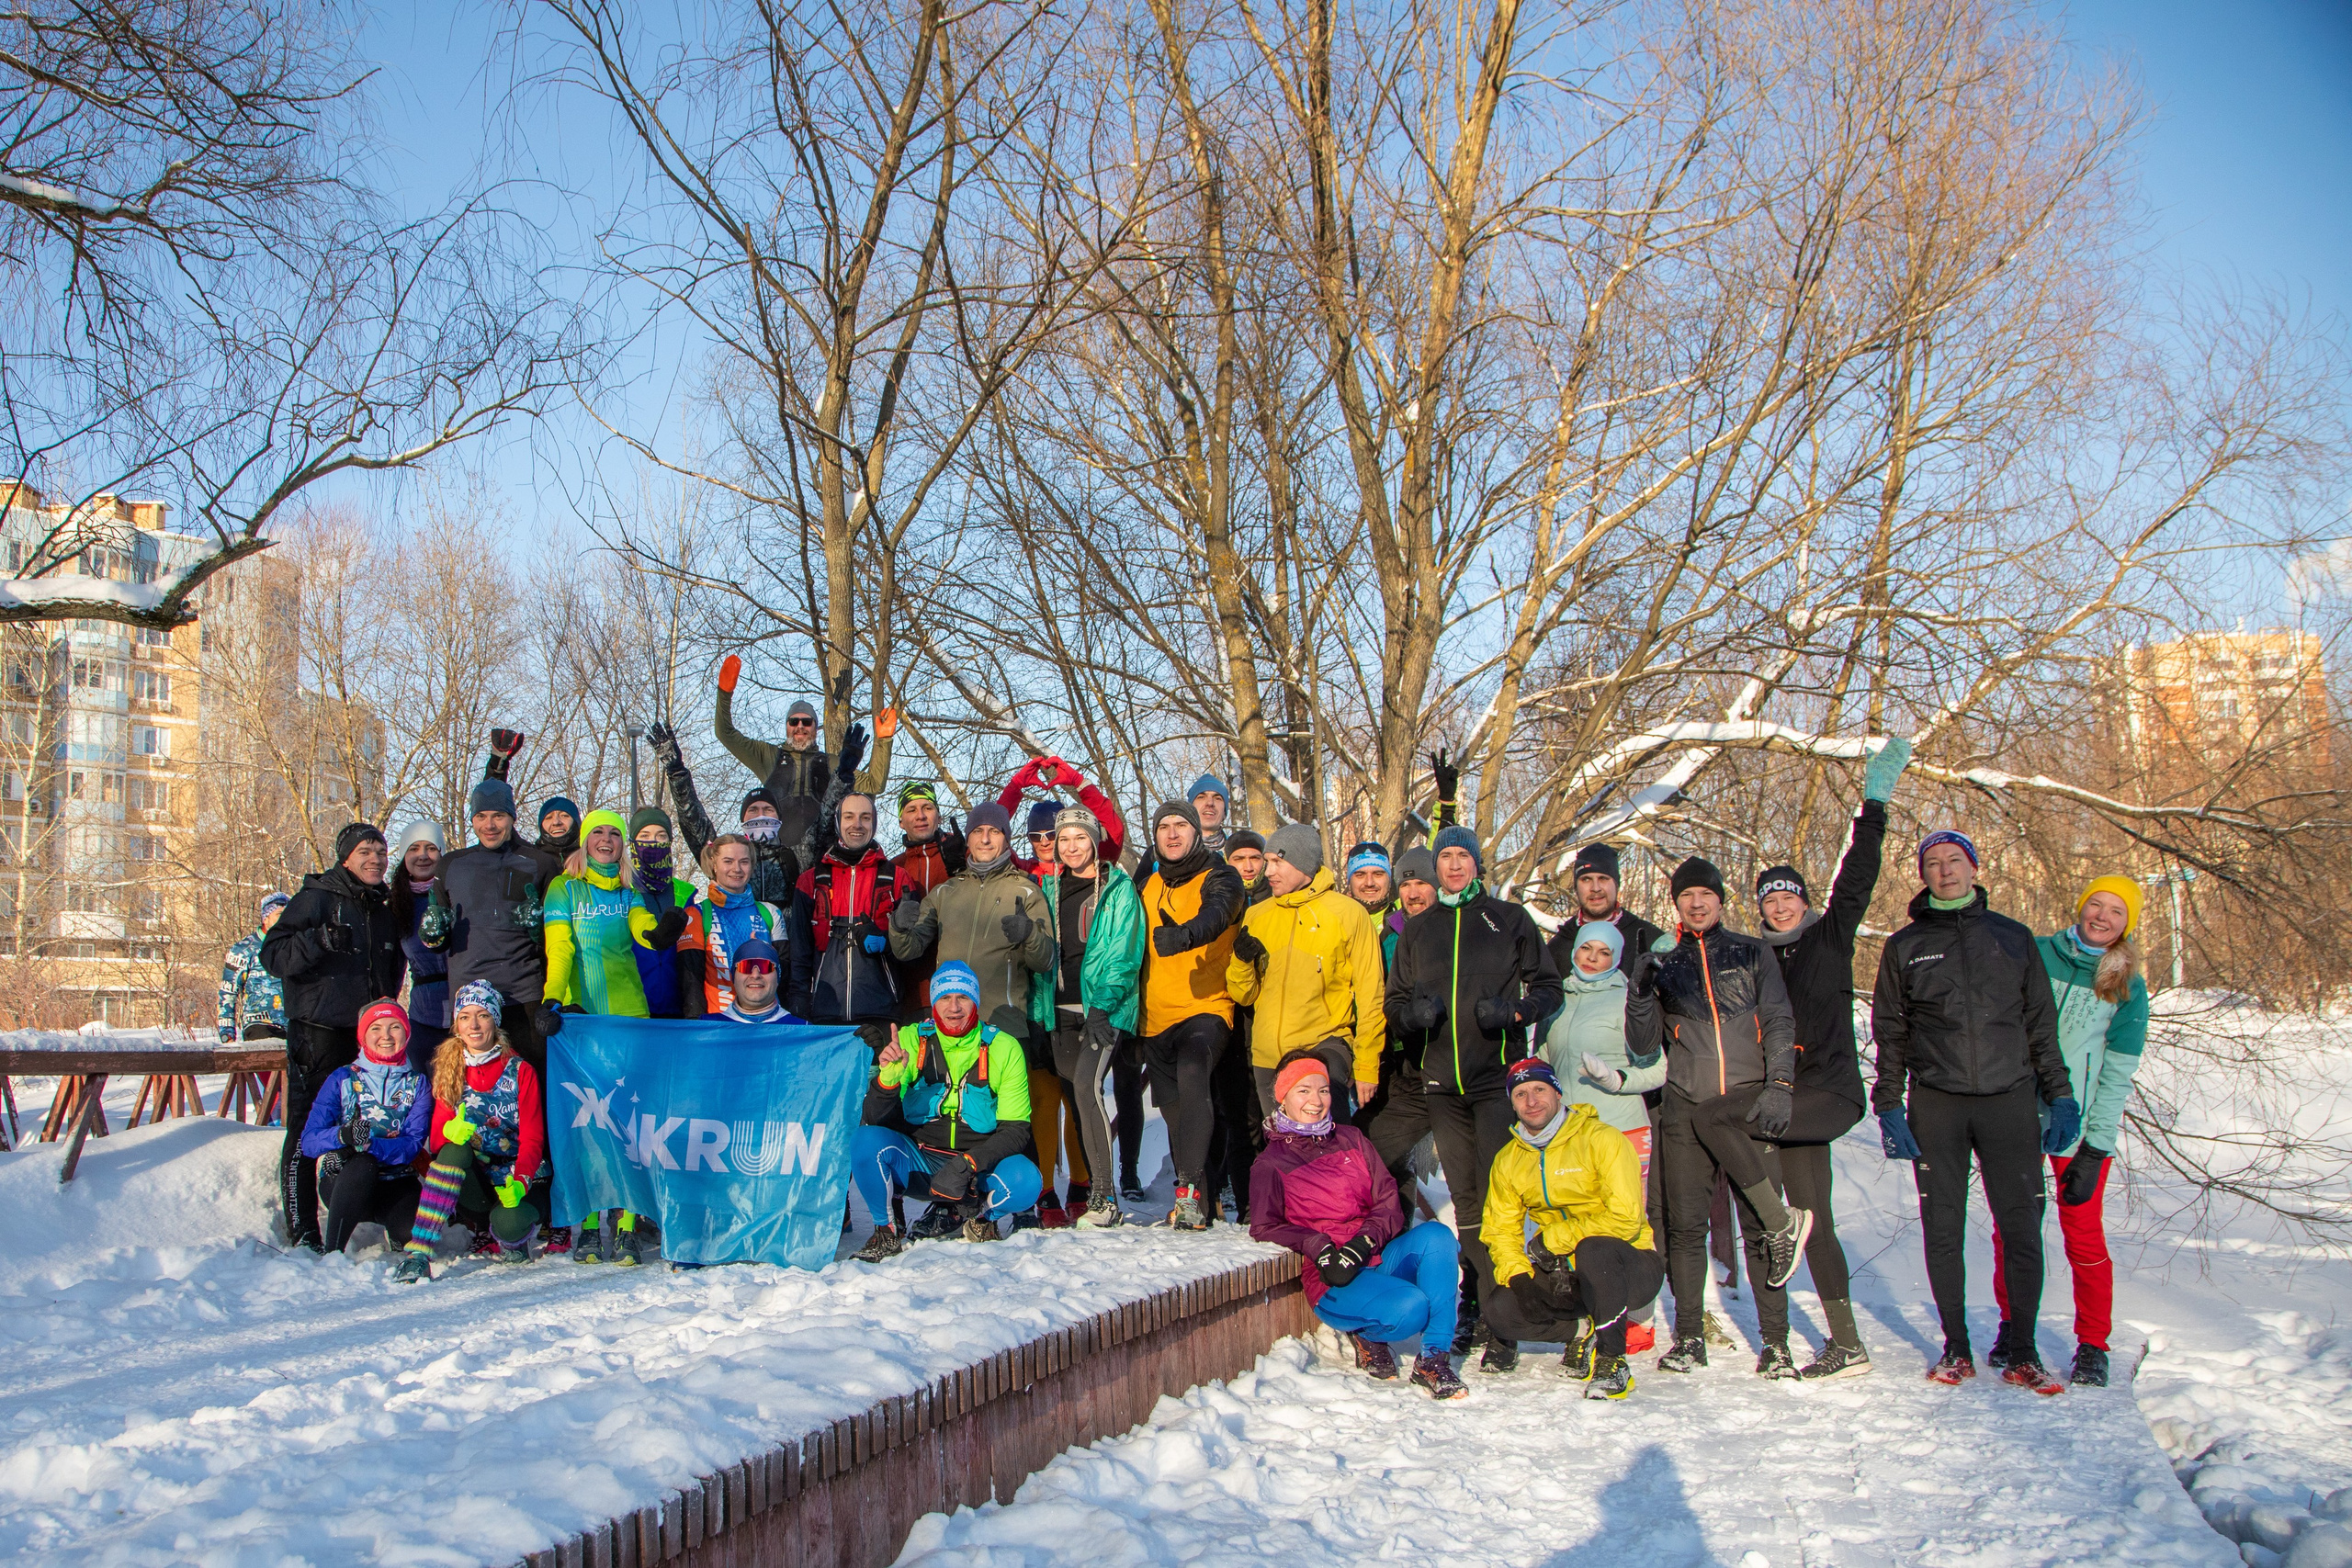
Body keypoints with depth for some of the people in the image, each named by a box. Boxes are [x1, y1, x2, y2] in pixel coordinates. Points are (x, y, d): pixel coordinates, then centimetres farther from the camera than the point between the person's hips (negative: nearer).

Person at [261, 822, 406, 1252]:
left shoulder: (384, 907, 17)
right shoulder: (316, 898, -4)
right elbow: (272, 955, -13)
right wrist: (316, 941, -28)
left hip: (367, 1031, 6)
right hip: (318, 1033, -6)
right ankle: (301, 1231, -1)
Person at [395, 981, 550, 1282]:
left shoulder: (520, 1071, -1)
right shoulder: (449, 1071, 8)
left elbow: (532, 1140, -6)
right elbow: (437, 1138, 1)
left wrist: (519, 1182, -26)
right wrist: (451, 1131, -24)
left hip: (516, 1178, -2)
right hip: (472, 1181, 2)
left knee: (508, 1223, -35)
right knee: (455, 1148, -31)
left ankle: (513, 1240, 5)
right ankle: (418, 1254, -37)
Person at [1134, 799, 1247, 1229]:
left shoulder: (1219, 879, -2)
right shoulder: (1147, 887, 15)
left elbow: (1216, 915, -25)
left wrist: (1184, 935, -46)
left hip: (1206, 1008, -6)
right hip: (1157, 1018, 6)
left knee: (1192, 1073, -31)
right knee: (1174, 1109, 11)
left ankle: (1190, 1191, -33)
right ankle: (1198, 1199, 25)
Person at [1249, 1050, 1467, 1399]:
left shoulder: (1350, 1139, 17)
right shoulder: (1270, 1164, 7)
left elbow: (1388, 1200, 8)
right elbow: (1265, 1227, -2)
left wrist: (1364, 1242, -12)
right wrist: (1319, 1249, -18)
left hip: (1379, 1257, 4)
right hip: (1331, 1280, -4)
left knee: (1436, 1235, -27)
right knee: (1410, 1308, -31)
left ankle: (1433, 1360, -20)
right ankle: (1366, 1335, 4)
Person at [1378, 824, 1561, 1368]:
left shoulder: (1509, 919, 9)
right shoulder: (1417, 929, 18)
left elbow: (1548, 987, 8)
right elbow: (1394, 1001, 20)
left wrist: (1514, 1011, -12)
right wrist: (1413, 1012, -3)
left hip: (1498, 1077, -3)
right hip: (1442, 1082, 3)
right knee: (1466, 1200, 4)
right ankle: (1474, 1308, 11)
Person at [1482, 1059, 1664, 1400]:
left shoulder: (1602, 1139, -15)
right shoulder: (1508, 1160, 3)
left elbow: (1626, 1218, -22)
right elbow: (1500, 1229, 5)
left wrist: (1552, 1240, -17)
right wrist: (1518, 1275, -15)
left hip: (1630, 1265, -5)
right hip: (1565, 1273, 5)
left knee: (1594, 1249, -39)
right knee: (1501, 1313, -19)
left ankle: (1612, 1362, -23)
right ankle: (1583, 1331, 5)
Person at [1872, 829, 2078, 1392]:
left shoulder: (2013, 938, 12)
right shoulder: (1905, 946, 10)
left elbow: (2041, 1024, 13)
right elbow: (1889, 1033, 10)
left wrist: (2059, 1094, 6)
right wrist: (1889, 1106, 2)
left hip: (2009, 1098, 0)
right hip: (1936, 1103, 0)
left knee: (2021, 1226, -3)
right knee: (1943, 1229, 2)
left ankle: (2020, 1349, 7)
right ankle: (1956, 1347, 13)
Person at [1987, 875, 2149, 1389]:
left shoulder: (2128, 988, 2)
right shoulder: (2037, 954, 3)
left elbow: (2117, 1074, 0)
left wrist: (2095, 1150, -7)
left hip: (2082, 1124, -1)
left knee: (2083, 1232, -2)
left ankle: (2092, 1346, 12)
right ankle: (2012, 1327, 22)